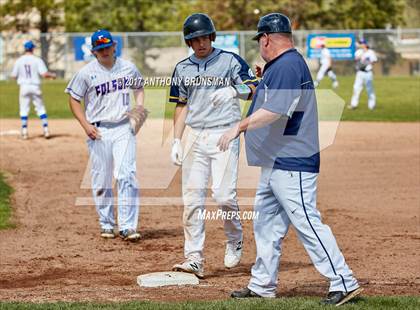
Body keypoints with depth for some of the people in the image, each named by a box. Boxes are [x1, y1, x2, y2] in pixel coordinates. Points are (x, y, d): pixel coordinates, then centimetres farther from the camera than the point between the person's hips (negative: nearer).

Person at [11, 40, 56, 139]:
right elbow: (44, 74, -14)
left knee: (24, 110, 8)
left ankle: (24, 131, 4)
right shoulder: (37, 60, -7)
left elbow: (14, 76, 2)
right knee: (40, 108, 8)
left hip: (24, 87, 1)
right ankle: (46, 129, 4)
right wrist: (52, 75, 6)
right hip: (35, 86, -1)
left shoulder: (19, 61, -2)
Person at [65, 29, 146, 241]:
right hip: (98, 132, 0)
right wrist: (86, 126, -8)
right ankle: (106, 224, 21)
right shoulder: (86, 73, -2)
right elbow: (74, 99, 3)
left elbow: (139, 88, 22)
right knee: (101, 181, 5)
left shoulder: (128, 68, 5)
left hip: (124, 129, 0)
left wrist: (139, 106, 1)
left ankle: (127, 226, -12)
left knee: (127, 176, -12)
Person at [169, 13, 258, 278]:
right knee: (192, 199, -3)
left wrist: (234, 91, -29)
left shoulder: (230, 61, -1)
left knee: (224, 195, -13)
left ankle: (235, 239, 15)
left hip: (225, 134, -4)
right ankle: (194, 259, -1)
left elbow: (255, 91, -8)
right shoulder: (183, 68, 12)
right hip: (195, 137, 4)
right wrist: (176, 142, 9)